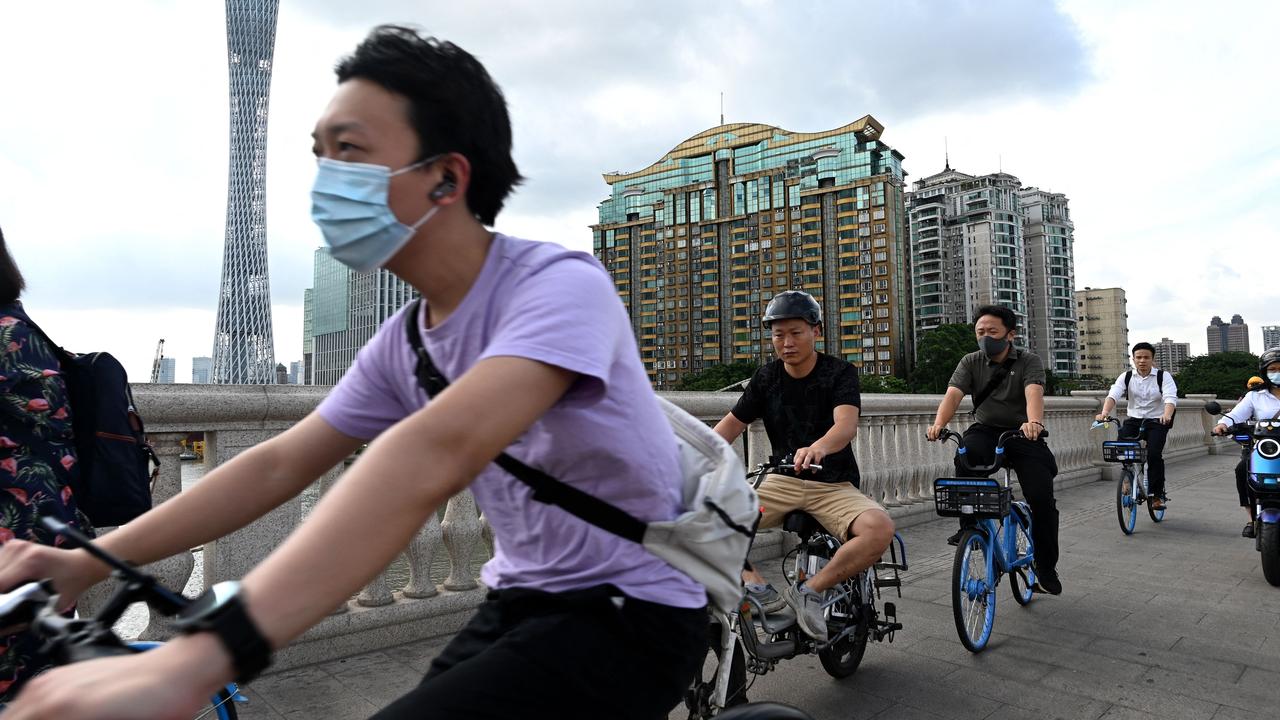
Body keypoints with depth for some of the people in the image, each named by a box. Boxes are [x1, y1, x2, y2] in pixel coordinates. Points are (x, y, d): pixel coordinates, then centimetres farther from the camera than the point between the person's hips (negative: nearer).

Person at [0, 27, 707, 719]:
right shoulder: (401, 343, 2)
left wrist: (195, 657, -45)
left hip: (631, 612, -6)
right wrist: (88, 561, -2)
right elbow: (279, 463, 6)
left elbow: (437, 452, -39)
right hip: (522, 601, 7)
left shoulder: (560, 285, -23)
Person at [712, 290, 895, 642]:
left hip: (834, 486, -2)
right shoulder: (766, 377, 6)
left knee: (880, 528, -32)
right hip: (782, 482, 3)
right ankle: (756, 586, -14)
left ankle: (810, 590, -15)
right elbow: (732, 423, 5)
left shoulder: (840, 373, -6)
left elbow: (846, 424, -25)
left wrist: (818, 448, -49)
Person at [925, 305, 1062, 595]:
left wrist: (1034, 422, -47)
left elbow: (1034, 393, -25)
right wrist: (938, 424, -36)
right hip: (985, 430, 1)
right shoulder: (971, 362, 1)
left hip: (1023, 434, -1)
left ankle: (1046, 570, 7)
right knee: (966, 454, -34)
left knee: (1042, 499, -13)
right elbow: (953, 394, -16)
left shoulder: (1029, 361, -4)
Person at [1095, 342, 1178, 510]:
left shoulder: (1163, 376, -5)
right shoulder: (1126, 377, 0)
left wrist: (1167, 415, -44)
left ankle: (1158, 494, -6)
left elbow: (1170, 398, -21)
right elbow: (1113, 395, -16)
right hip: (1133, 419, 2)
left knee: (1154, 453, -21)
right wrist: (1105, 412, -37)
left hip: (1156, 421, -2)